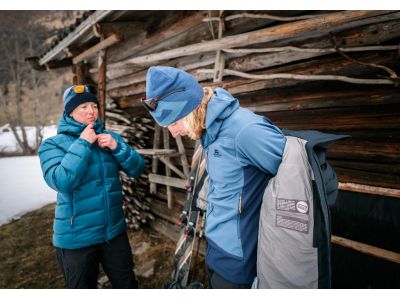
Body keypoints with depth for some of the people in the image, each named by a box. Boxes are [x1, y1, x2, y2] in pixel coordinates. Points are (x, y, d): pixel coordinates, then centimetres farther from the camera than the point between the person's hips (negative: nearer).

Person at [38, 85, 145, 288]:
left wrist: (117, 146, -18)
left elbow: (137, 169, -4)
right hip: (76, 238, -3)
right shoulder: (53, 144, -9)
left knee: (127, 285, 21)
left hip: (114, 231, 4)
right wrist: (82, 144, -22)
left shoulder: (110, 138, 3)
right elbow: (61, 182, -26)